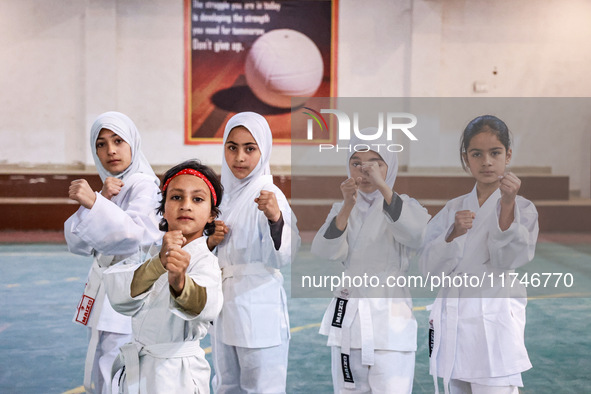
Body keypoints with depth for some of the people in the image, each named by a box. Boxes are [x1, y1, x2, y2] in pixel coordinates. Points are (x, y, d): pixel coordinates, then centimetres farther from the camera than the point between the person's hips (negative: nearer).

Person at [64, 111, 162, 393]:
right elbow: (78, 243, 2)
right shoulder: (110, 190, 15)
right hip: (105, 301, 9)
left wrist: (95, 203, -42)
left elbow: (136, 233, -30)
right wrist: (102, 200, -11)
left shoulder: (144, 186, -10)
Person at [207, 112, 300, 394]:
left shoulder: (267, 194, -13)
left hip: (258, 308, -7)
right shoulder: (226, 193, 9)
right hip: (225, 305, 7)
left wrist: (276, 219, -44)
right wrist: (211, 241, -3)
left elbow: (282, 257, -26)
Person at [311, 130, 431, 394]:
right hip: (348, 317, 4)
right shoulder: (341, 209, 10)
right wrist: (348, 206, -24)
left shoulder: (406, 206, 1)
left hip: (390, 318, -4)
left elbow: (417, 236, -23)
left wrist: (383, 187, -31)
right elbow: (325, 251, -9)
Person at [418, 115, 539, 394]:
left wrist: (507, 205, -21)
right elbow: (429, 267, 2)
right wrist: (454, 234, -14)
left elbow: (507, 261, -14)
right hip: (452, 321, 4)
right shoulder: (453, 209, 10)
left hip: (495, 321, -4)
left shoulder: (522, 208, 0)